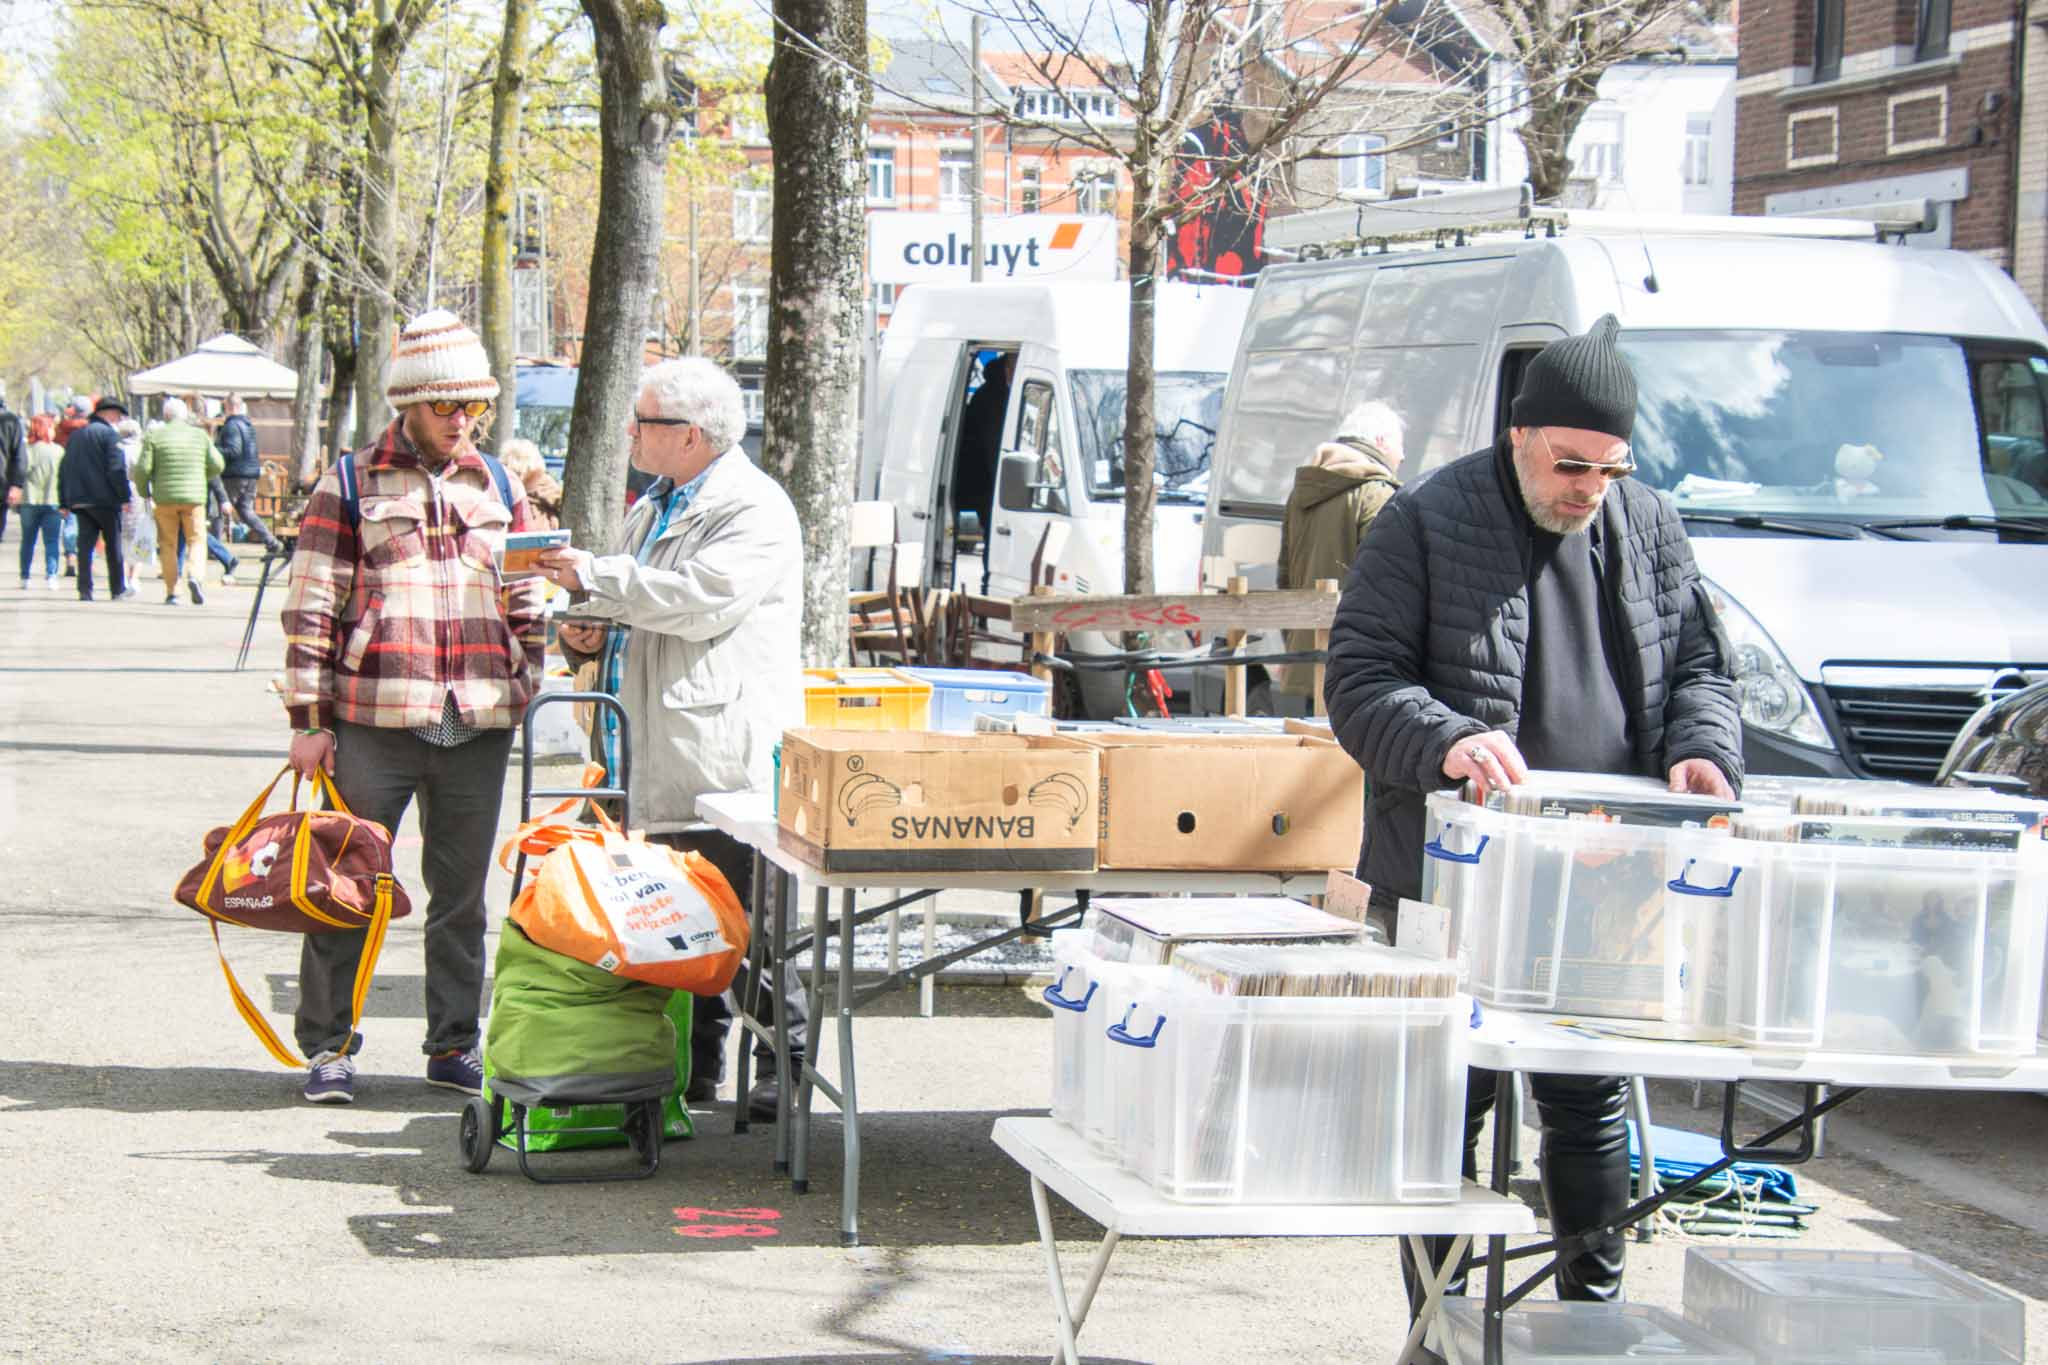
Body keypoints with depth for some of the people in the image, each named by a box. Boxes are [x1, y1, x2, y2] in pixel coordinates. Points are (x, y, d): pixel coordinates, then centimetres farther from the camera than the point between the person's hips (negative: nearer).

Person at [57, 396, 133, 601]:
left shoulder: (75, 436, 17)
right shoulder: (109, 434, -6)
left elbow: (63, 470, 16)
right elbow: (117, 468, -16)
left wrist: (64, 502, 18)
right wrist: (124, 497, -13)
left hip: (78, 499, 6)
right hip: (104, 499, -6)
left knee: (85, 544, 3)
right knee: (113, 543, 6)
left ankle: (84, 590, -5)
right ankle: (118, 588, 10)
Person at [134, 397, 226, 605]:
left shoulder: (155, 436, 0)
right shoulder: (200, 435, 5)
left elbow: (142, 469, -4)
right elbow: (216, 465, 5)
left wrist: (144, 492, 12)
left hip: (165, 498, 0)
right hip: (194, 497, 0)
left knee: (168, 545, 7)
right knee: (196, 539, 8)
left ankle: (171, 592, 4)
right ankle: (194, 575, -18)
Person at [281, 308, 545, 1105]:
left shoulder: (498, 488, 14)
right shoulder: (351, 484, 2)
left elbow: (527, 607, 21)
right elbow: (311, 610, 0)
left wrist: (529, 696, 14)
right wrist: (308, 719, -5)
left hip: (477, 726, 3)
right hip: (374, 721, -3)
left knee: (462, 893, 8)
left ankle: (454, 1045, 17)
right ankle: (329, 1046, 9)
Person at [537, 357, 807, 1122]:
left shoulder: (754, 509, -8)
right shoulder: (654, 508, 22)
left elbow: (700, 599, -22)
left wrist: (592, 578, -14)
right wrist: (596, 630, 11)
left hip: (733, 751, -9)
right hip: (666, 757, 9)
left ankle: (782, 1068, -3)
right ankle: (693, 1069, 18)